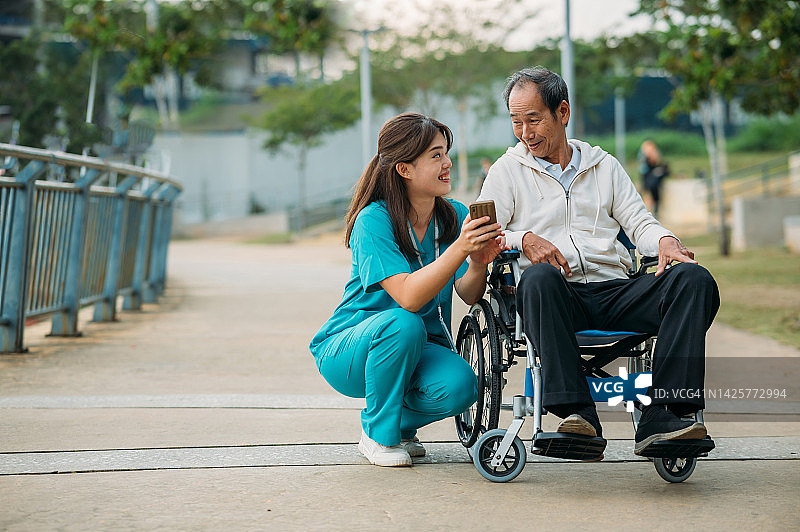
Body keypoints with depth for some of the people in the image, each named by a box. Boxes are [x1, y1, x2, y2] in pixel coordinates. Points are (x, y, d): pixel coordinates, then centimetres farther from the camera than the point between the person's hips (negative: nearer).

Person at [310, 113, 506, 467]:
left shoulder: (455, 215, -3)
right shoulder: (373, 220, -21)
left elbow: (469, 296, -12)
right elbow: (409, 297, -32)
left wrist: (479, 263, -33)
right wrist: (459, 248, -41)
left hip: (419, 347, 4)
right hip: (348, 351, -4)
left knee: (459, 387, -27)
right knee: (403, 323, -36)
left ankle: (401, 424, 9)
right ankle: (378, 434, -13)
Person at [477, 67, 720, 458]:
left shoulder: (604, 165, 25)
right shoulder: (507, 170, 17)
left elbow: (640, 223, 18)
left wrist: (665, 240, -6)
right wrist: (525, 240, -15)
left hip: (614, 291, 3)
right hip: (557, 295, -3)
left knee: (693, 278, -25)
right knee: (539, 276, -40)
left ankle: (662, 416, -37)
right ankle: (578, 416, -46)